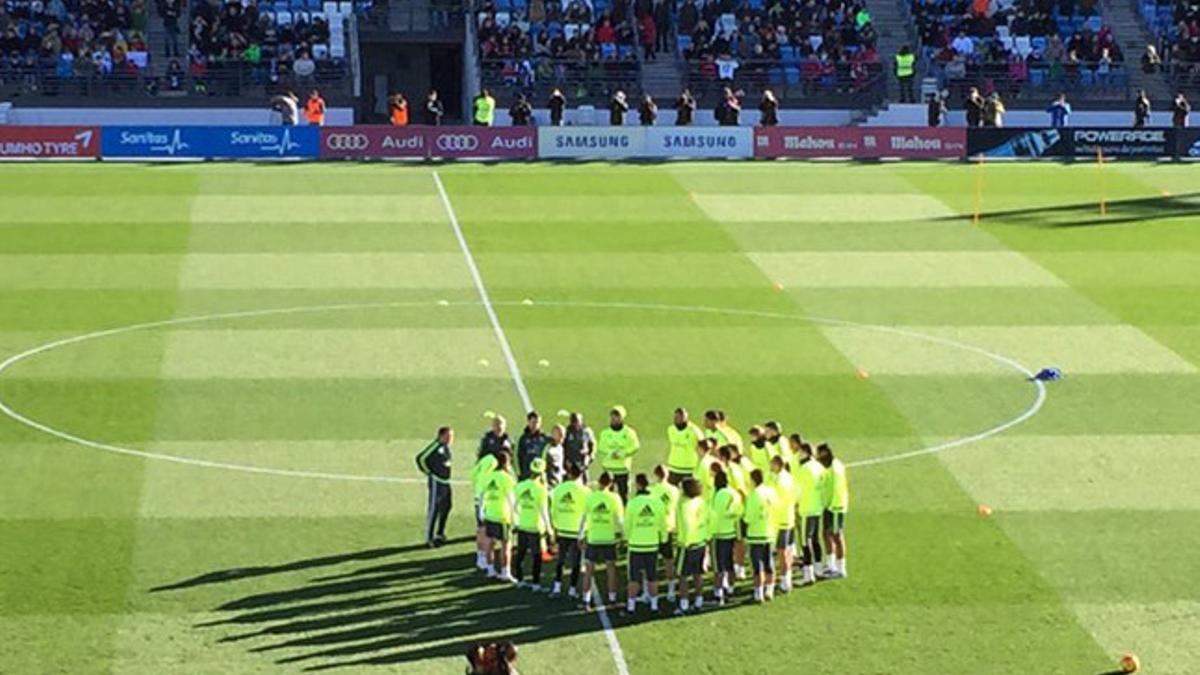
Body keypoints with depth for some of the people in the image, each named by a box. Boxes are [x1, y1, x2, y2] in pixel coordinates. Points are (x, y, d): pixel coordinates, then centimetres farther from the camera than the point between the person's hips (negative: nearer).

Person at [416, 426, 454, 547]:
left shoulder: (446, 447, 8)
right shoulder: (436, 446, -18)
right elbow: (421, 458, -22)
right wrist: (428, 472, -13)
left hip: (445, 481, 9)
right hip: (436, 481, -9)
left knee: (446, 507, 17)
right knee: (433, 509, -5)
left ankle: (440, 534, 31)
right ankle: (429, 538, 0)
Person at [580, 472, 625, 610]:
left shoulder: (590, 497, -9)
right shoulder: (614, 498, -9)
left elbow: (584, 518, -4)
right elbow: (620, 519, -3)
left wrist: (581, 536, 5)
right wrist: (619, 532, 14)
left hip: (592, 538, 0)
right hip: (609, 538, 0)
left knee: (589, 569, 5)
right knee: (610, 568, 13)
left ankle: (586, 600, 3)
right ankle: (612, 597, 19)